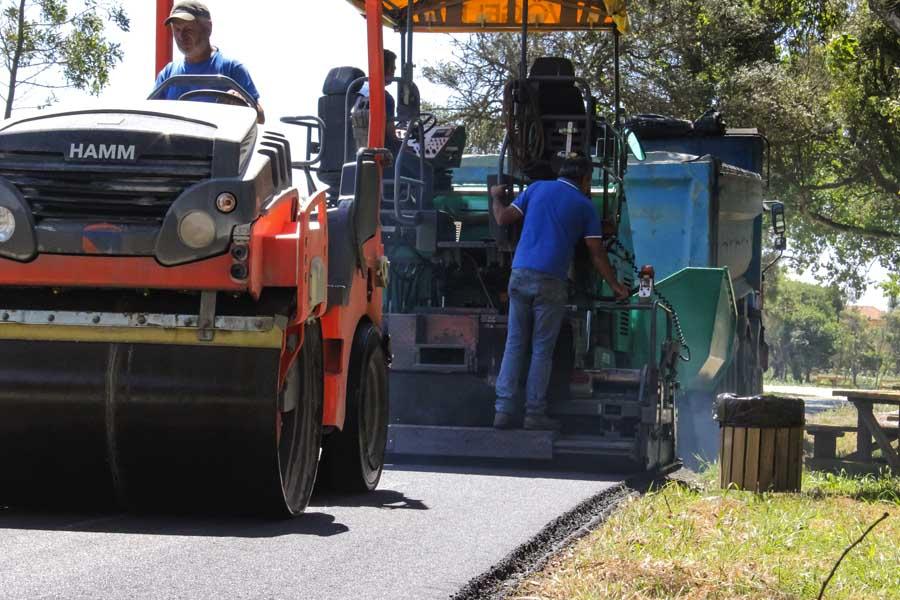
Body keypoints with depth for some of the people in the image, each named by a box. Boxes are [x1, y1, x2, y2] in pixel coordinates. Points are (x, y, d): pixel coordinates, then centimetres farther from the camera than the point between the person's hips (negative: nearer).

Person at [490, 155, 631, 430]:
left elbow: (503, 218, 11)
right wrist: (615, 286, 18)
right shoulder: (584, 206, 7)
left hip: (520, 275, 3)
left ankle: (504, 410, 0)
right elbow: (597, 254, 7)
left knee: (514, 345, 6)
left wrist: (496, 197, 32)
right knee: (542, 350, 3)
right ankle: (534, 413, 2)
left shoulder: (537, 188, 13)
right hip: (550, 283, -3)